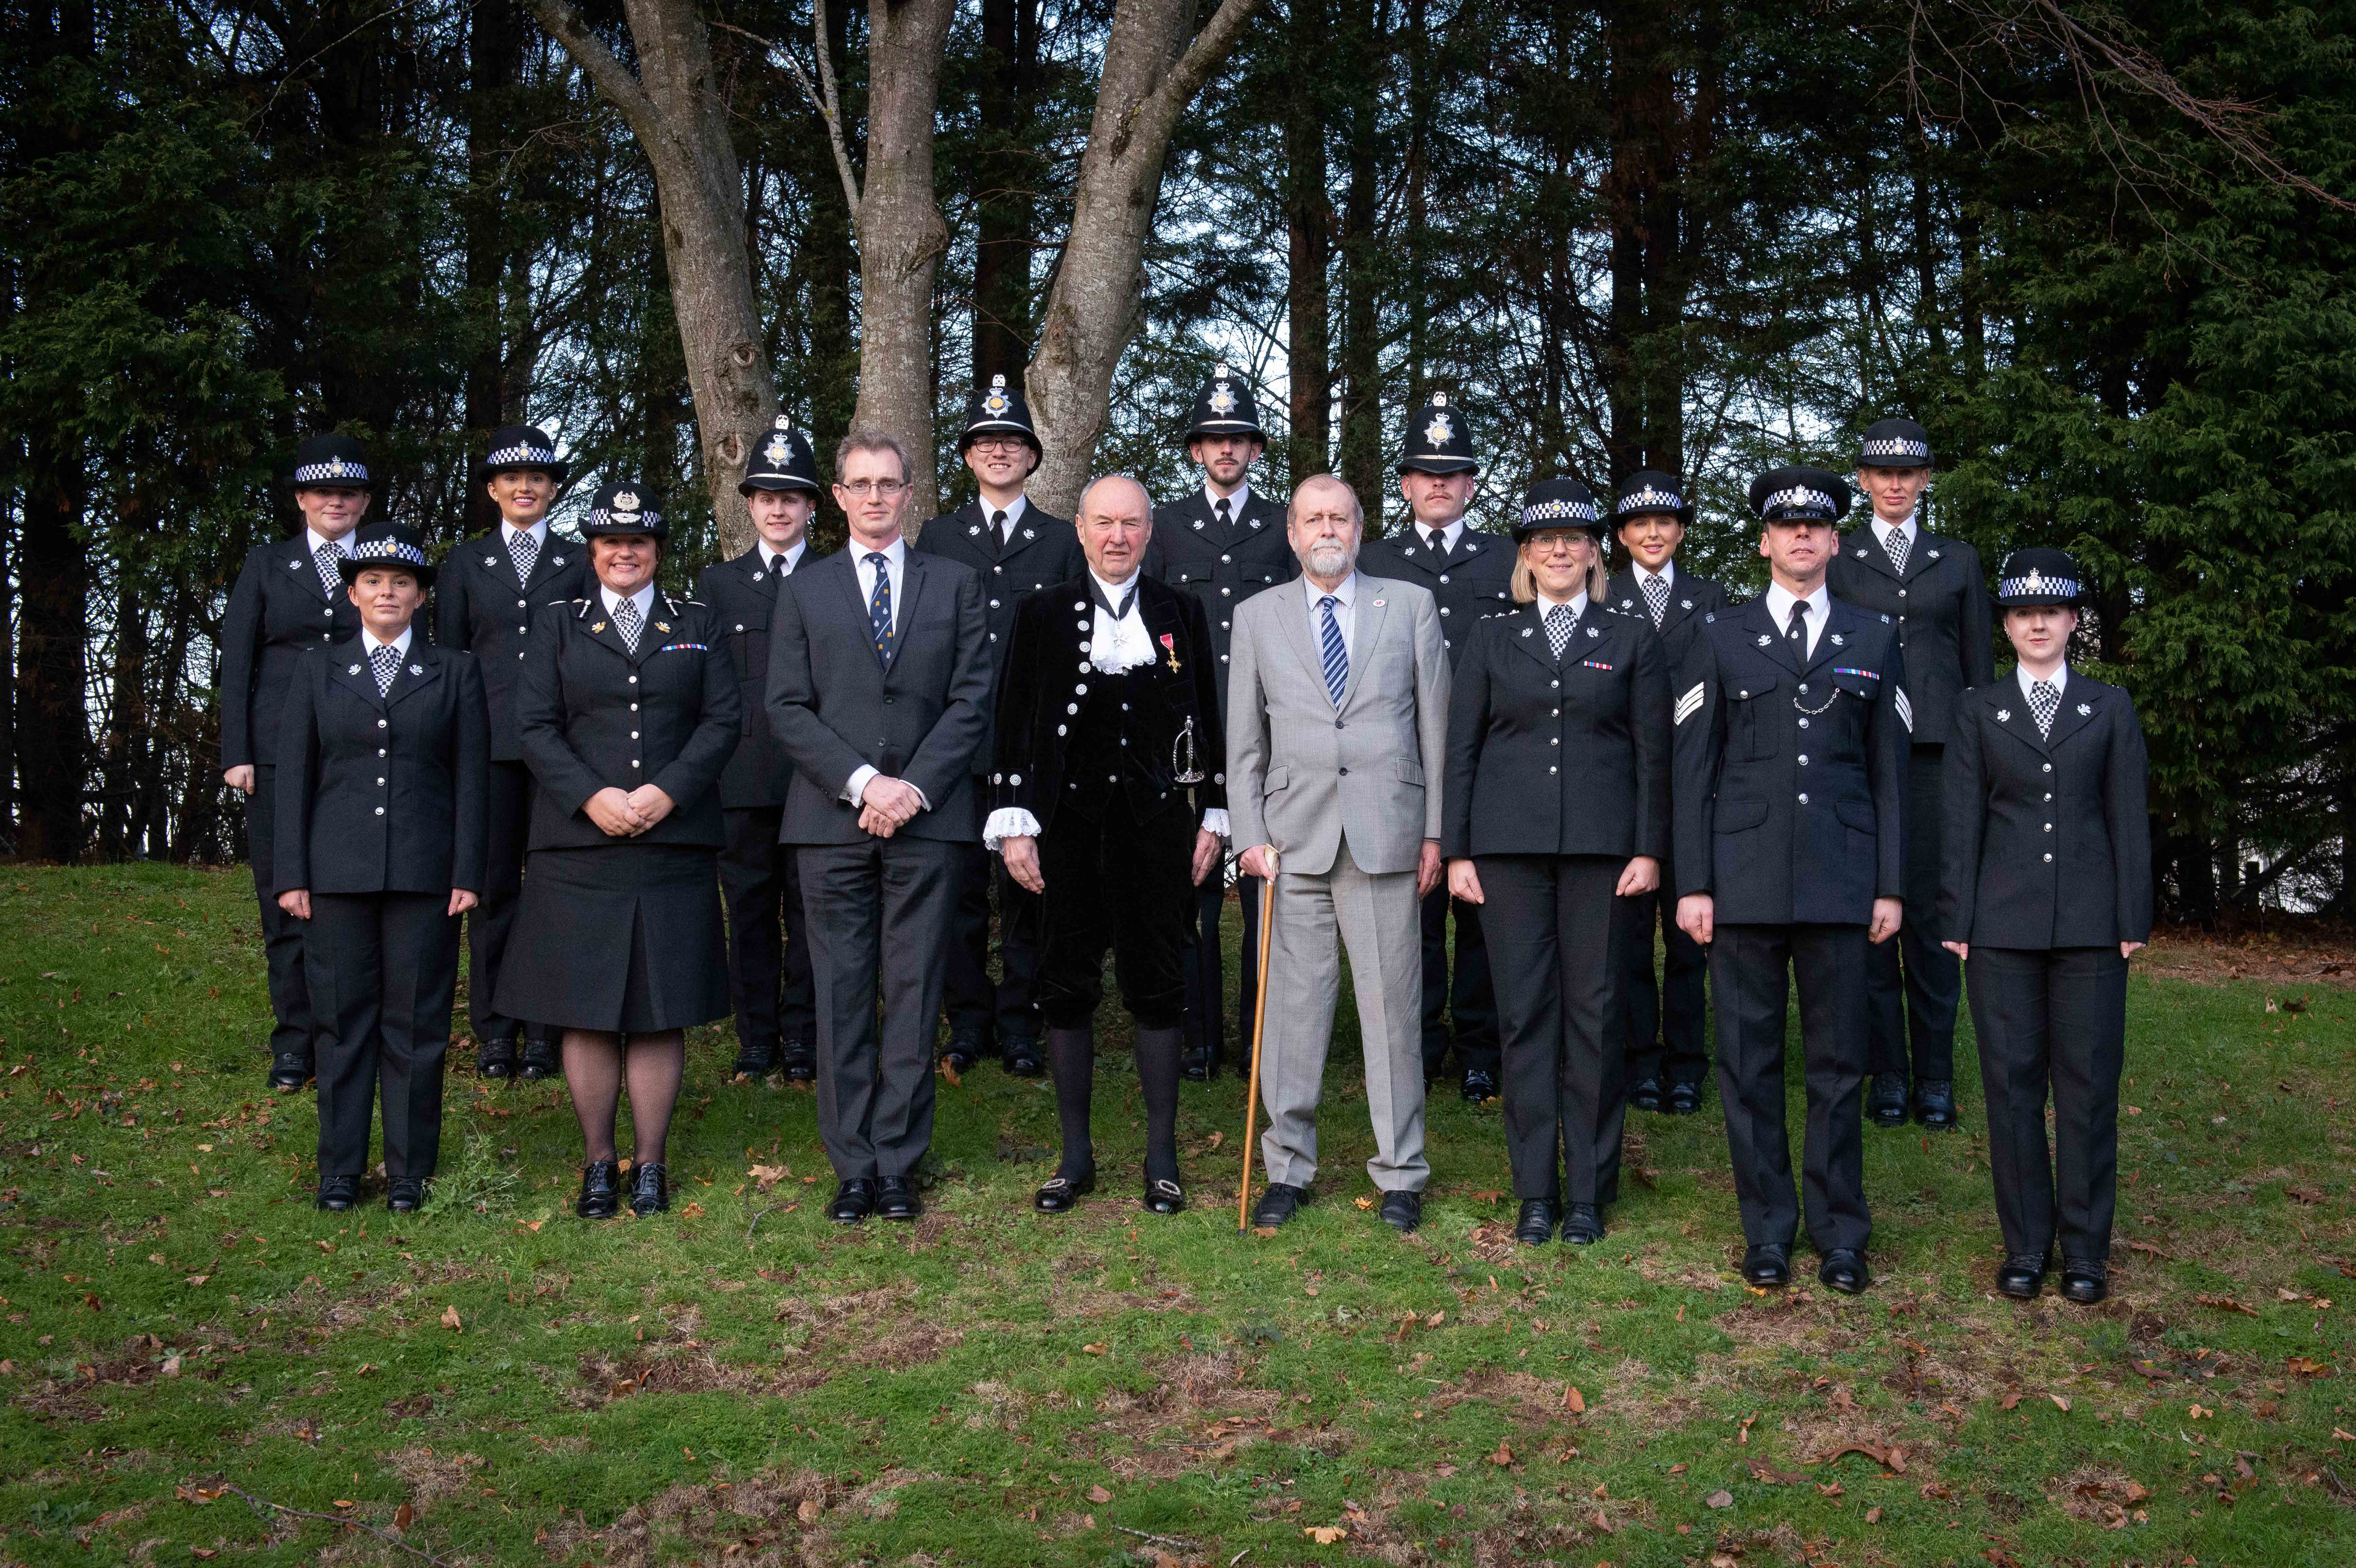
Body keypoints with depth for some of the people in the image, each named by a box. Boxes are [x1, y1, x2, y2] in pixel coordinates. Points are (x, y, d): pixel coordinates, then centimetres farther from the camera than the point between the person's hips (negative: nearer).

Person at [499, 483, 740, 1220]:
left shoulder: (698, 627, 13)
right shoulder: (557, 625, 12)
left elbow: (724, 721, 4)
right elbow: (536, 725, 2)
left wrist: (669, 791, -11)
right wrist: (590, 796, -12)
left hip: (674, 846, 0)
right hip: (579, 847, 0)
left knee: (661, 1010, 2)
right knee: (586, 1011, 1)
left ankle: (651, 1162, 10)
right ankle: (598, 1162, 12)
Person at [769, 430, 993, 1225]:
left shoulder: (956, 584, 11)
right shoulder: (805, 590, 12)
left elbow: (973, 700, 3)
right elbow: (787, 706, 3)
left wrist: (914, 786, -9)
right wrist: (862, 782, -10)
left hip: (928, 818, 0)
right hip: (832, 819, 1)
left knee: (914, 995, 1)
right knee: (841, 998, 2)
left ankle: (898, 1163, 8)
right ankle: (852, 1167, 9)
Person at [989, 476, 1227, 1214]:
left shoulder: (1182, 613, 8)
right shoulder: (1044, 614, 5)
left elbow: (1208, 719, 10)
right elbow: (1014, 722, 2)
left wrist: (1212, 817, 5)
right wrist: (1013, 822, -5)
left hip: (1157, 822, 0)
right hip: (1069, 824, 0)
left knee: (1156, 984, 3)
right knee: (1067, 986, 4)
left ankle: (1162, 1157, 12)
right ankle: (1075, 1156, 15)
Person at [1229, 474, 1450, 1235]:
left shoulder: (1411, 606, 10)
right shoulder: (1258, 617, 12)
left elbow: (1435, 724, 8)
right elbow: (1244, 742, 11)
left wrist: (1435, 833, 3)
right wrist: (1251, 834, 1)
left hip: (1386, 834, -1)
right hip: (1295, 836, 1)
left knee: (1392, 1003, 1)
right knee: (1293, 1004, 2)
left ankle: (1401, 1173, 11)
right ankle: (1288, 1168, 13)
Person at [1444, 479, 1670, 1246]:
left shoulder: (1633, 640, 10)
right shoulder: (1490, 641, 11)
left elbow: (1653, 754, 6)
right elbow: (1460, 751, 9)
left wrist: (1649, 851, -3)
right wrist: (1457, 852, 2)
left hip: (1601, 848, -1)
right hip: (1509, 846, 1)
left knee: (1594, 1015, 0)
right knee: (1524, 1013, 1)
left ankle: (1589, 1191, 10)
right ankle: (1536, 1191, 9)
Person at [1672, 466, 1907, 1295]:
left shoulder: (1873, 641, 10)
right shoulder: (1720, 640, 7)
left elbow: (1890, 770, 10)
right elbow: (1693, 771, 4)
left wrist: (1891, 885, 4)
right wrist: (1693, 884, -3)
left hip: (1840, 880, 1)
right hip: (1745, 878, -1)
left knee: (1839, 1061, 5)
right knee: (1749, 1059, 4)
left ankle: (1840, 1232, 15)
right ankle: (1768, 1228, 15)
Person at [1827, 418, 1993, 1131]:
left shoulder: (1959, 561, 15)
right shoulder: (1834, 560, 10)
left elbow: (1980, 668, 14)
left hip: (1938, 755, 1)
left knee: (1935, 913, 0)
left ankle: (1936, 1076, 8)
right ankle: (1887, 1073, 8)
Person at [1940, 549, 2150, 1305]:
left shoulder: (2111, 708, 9)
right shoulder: (1979, 711, 8)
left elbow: (2128, 818, 6)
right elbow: (1963, 821, 5)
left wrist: (2133, 921, -1)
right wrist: (1957, 921, -1)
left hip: (2090, 926, 0)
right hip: (2003, 926, 0)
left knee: (2089, 1084, 1)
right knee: (2011, 1084, 2)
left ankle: (2085, 1249, 11)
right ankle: (2025, 1247, 12)